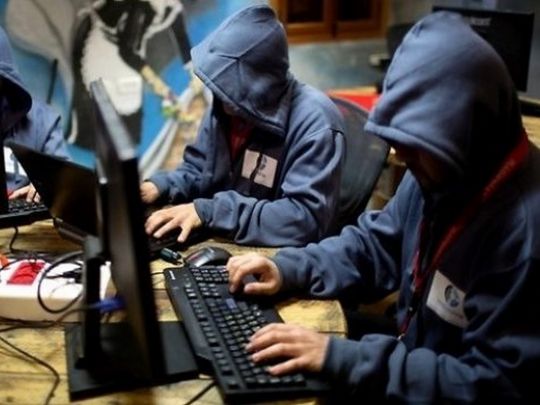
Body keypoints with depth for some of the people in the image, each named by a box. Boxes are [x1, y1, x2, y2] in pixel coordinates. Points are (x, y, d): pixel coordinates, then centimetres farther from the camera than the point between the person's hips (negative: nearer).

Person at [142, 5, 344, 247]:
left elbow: (305, 218, -29)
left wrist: (209, 211, -29)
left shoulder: (314, 120, -23)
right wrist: (158, 187, -7)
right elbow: (198, 169, 13)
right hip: (215, 244, 7)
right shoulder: (226, 104, -2)